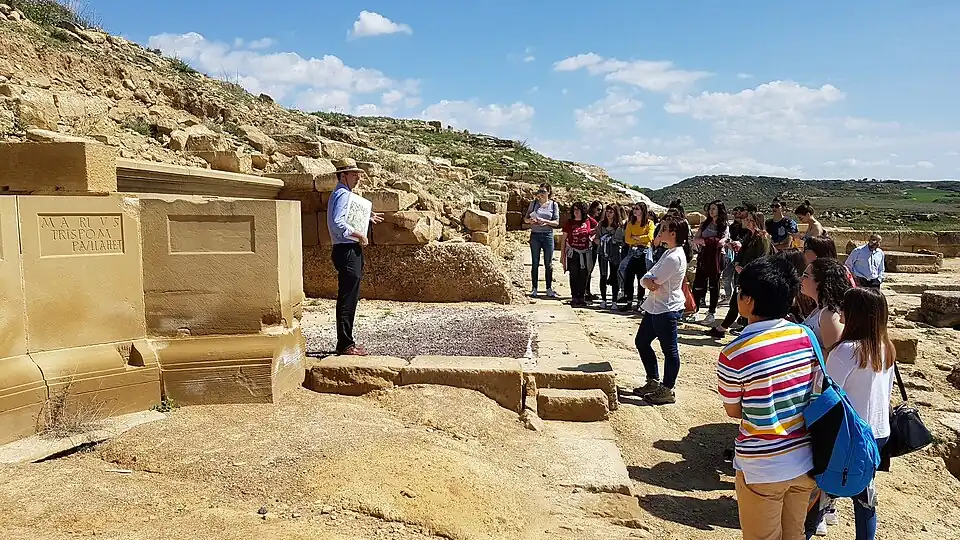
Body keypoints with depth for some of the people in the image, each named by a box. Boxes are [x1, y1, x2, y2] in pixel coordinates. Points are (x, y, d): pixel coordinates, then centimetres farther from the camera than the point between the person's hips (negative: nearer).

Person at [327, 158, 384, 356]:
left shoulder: (342, 194, 19)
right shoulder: (343, 194, -13)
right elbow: (337, 223, -25)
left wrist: (367, 217, 28)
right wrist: (359, 234, -18)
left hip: (350, 251, 11)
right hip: (347, 251, -11)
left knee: (350, 298, 14)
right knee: (347, 299, -7)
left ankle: (346, 342, 21)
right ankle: (345, 345, -2)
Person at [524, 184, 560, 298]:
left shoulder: (553, 204, 3)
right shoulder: (534, 203, 6)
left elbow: (556, 222, -1)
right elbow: (525, 218, 8)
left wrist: (545, 221, -17)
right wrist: (530, 220, -14)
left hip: (548, 235, -1)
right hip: (535, 235, 1)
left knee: (548, 263, 3)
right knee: (535, 263, 4)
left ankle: (549, 289, 12)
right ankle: (534, 288, 10)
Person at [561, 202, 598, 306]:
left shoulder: (588, 221, 2)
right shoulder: (569, 223, 1)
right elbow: (563, 239, 4)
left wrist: (592, 237, 2)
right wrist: (562, 254, 0)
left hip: (585, 253, 1)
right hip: (572, 253, -1)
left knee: (584, 276, 4)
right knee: (574, 275, 0)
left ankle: (582, 297, 13)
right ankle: (574, 297, 5)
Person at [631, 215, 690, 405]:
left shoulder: (674, 257, -21)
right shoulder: (669, 253, 12)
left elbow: (653, 284, -22)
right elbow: (647, 279, 8)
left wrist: (647, 280, -3)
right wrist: (648, 281, -12)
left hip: (667, 309, -11)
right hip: (655, 307, 11)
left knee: (669, 350, 2)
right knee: (642, 341, 18)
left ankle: (667, 390, 14)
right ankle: (653, 382, 30)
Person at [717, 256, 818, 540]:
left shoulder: (734, 354, -22)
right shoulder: (806, 337, -7)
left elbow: (734, 411, -7)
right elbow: (813, 392, 6)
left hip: (762, 467, -5)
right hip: (805, 461, 5)